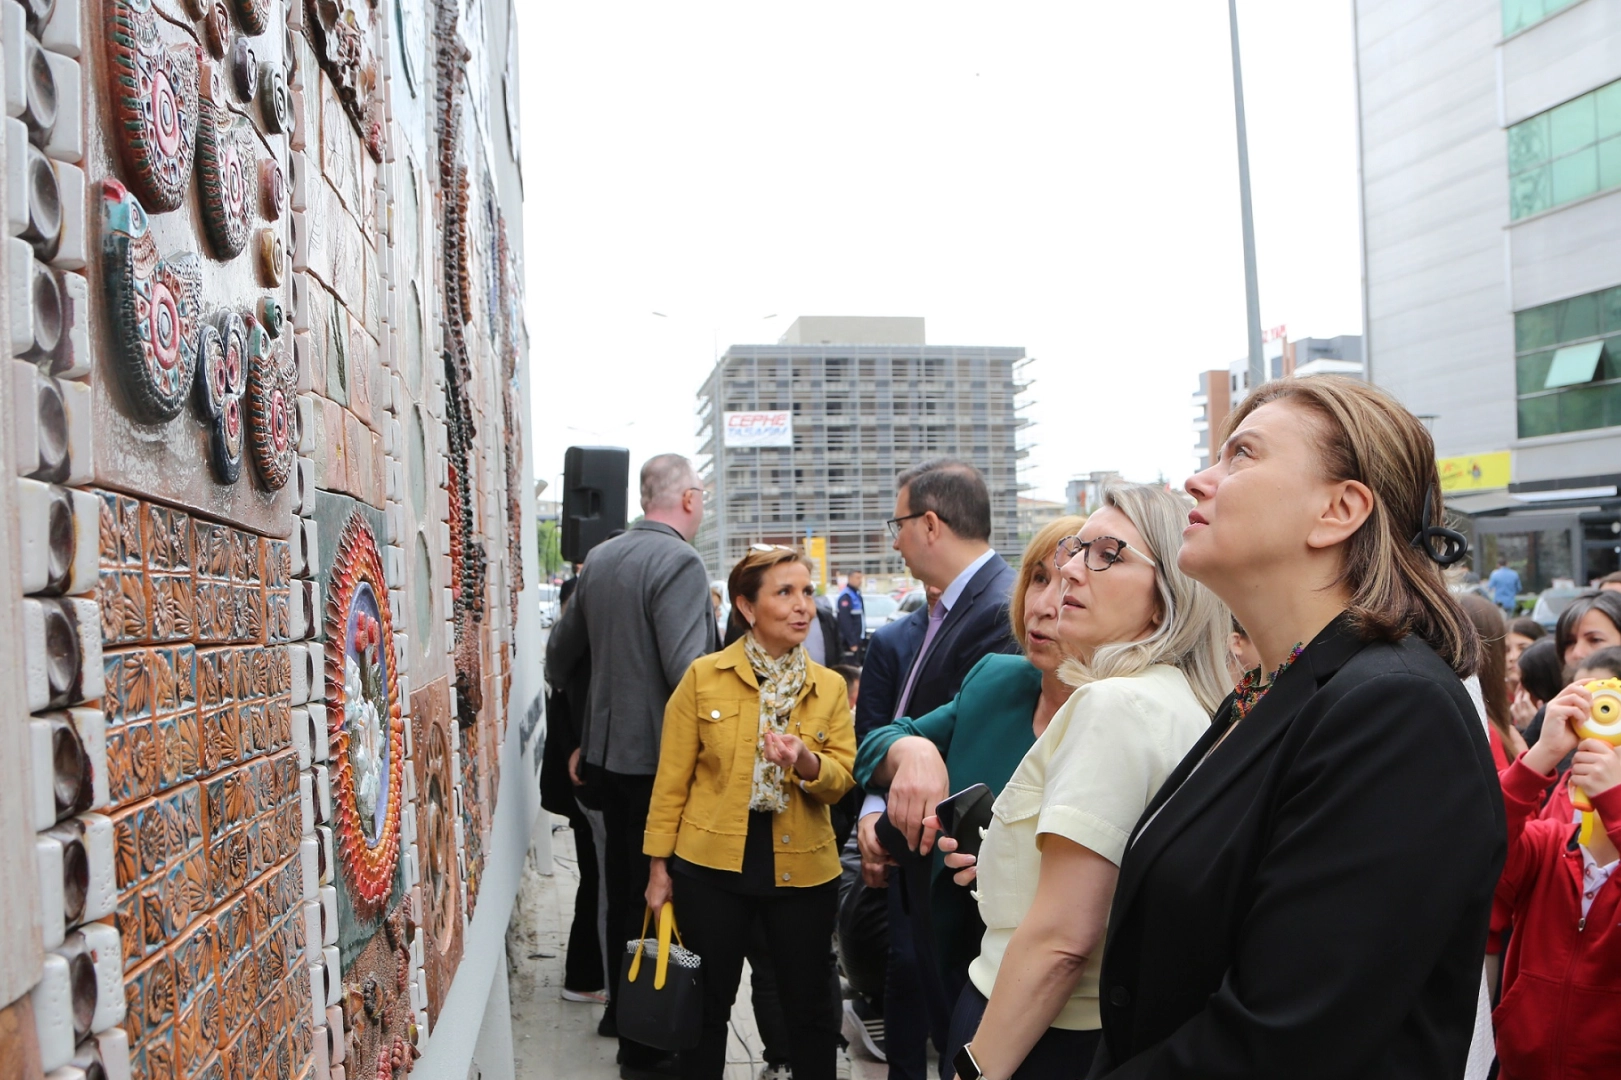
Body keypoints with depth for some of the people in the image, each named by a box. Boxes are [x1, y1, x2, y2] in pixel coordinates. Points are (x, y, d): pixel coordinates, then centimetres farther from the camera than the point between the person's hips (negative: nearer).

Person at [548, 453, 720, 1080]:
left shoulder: (600, 558, 6)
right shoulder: (679, 563, -18)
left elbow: (564, 647, 16)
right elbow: (687, 671, -27)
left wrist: (581, 735, 28)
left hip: (608, 752, 8)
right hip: (659, 758, -8)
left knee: (623, 886, 21)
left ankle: (622, 1008, 37)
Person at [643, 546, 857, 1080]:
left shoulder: (830, 687, 2)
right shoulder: (703, 677, -4)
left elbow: (842, 778, -1)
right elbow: (672, 778, -1)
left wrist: (807, 761, -22)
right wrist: (659, 865, -1)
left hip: (802, 867, 2)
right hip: (711, 864, -1)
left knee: (810, 1005, 12)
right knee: (707, 1003, 12)